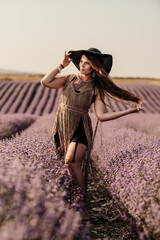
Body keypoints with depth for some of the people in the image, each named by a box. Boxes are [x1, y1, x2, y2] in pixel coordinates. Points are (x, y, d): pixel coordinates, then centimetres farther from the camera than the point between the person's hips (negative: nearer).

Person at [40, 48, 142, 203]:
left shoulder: (96, 88, -3)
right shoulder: (69, 79, 6)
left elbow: (101, 116, -12)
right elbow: (45, 82, -6)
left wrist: (129, 110, -17)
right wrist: (61, 65, -2)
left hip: (80, 129, -4)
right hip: (62, 127, 4)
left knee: (71, 162, -23)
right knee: (71, 164, 10)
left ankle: (82, 197, -11)